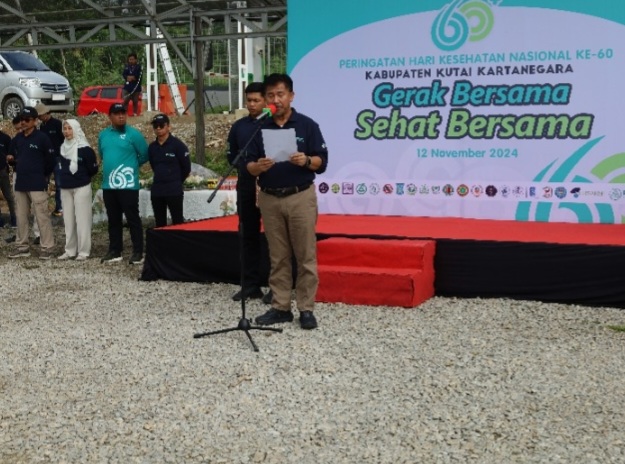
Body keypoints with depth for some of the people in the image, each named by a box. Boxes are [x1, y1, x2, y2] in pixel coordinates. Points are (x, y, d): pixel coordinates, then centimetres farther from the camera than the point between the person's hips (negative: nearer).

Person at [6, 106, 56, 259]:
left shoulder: (42, 138, -7)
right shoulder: (17, 138, 12)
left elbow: (50, 160, -5)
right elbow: (12, 156, 22)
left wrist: (43, 176, 2)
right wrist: (11, 159, -1)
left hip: (37, 184, -7)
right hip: (20, 183, 7)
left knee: (42, 216, -7)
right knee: (21, 217, 11)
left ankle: (47, 248, -4)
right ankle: (22, 247, 19)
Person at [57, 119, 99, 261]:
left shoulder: (85, 149, -10)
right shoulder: (63, 148, 9)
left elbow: (93, 169, -8)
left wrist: (82, 177, 1)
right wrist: (63, 177, 9)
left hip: (81, 188, -6)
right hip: (65, 188, 6)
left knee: (82, 219, -3)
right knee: (68, 220, 9)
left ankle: (84, 251, 2)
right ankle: (70, 250, 16)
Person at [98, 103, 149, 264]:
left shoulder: (133, 134, -6)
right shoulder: (103, 135, 10)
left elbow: (145, 155, -3)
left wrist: (131, 166, 4)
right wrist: (112, 166, 13)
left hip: (128, 185, -6)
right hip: (108, 185, 6)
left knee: (133, 219, -2)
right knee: (113, 220, 12)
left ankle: (138, 252, 3)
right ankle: (114, 251, 21)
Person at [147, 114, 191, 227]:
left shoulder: (177, 145, -7)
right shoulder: (152, 147, 9)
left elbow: (186, 168, -2)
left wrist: (176, 182, 7)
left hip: (174, 191, -6)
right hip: (156, 191, 6)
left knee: (177, 222, -4)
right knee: (160, 223, 11)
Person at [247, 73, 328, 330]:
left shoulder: (307, 125, -1)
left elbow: (322, 162, -3)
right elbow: (249, 167, 6)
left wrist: (306, 160, -23)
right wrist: (258, 166, -16)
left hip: (301, 196, -3)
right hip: (269, 198, 3)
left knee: (305, 256, 0)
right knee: (278, 257, 8)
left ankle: (306, 309, 7)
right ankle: (280, 307, 15)